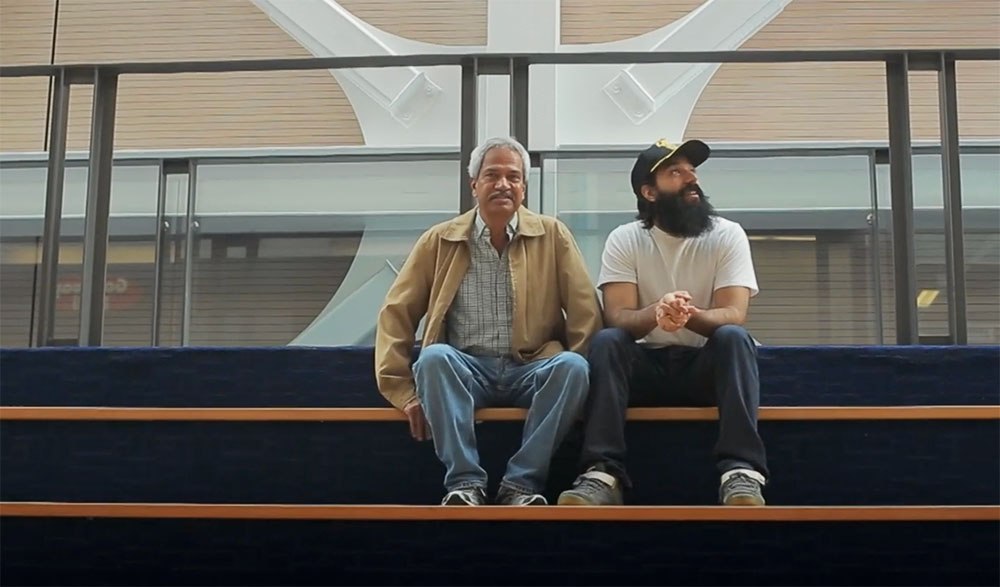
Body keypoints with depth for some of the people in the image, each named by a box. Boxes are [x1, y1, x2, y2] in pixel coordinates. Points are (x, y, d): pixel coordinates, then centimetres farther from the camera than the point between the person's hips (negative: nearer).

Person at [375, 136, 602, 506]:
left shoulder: (552, 236, 7)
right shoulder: (439, 241, 7)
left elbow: (585, 311, 3)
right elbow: (397, 313, 4)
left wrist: (576, 372, -10)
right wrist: (403, 391, -5)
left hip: (533, 371, 0)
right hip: (464, 371, 0)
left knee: (572, 365, -31)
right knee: (434, 356, -32)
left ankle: (521, 484, -27)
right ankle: (464, 482, -29)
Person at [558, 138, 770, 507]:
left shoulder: (727, 236, -3)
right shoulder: (624, 240, -2)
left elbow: (733, 315, -15)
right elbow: (618, 318, -13)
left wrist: (690, 314, -40)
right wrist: (655, 313, -38)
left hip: (706, 366, 0)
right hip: (646, 365, 0)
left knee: (734, 336, -31)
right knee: (606, 341, -29)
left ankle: (741, 472, -40)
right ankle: (602, 474, -37)